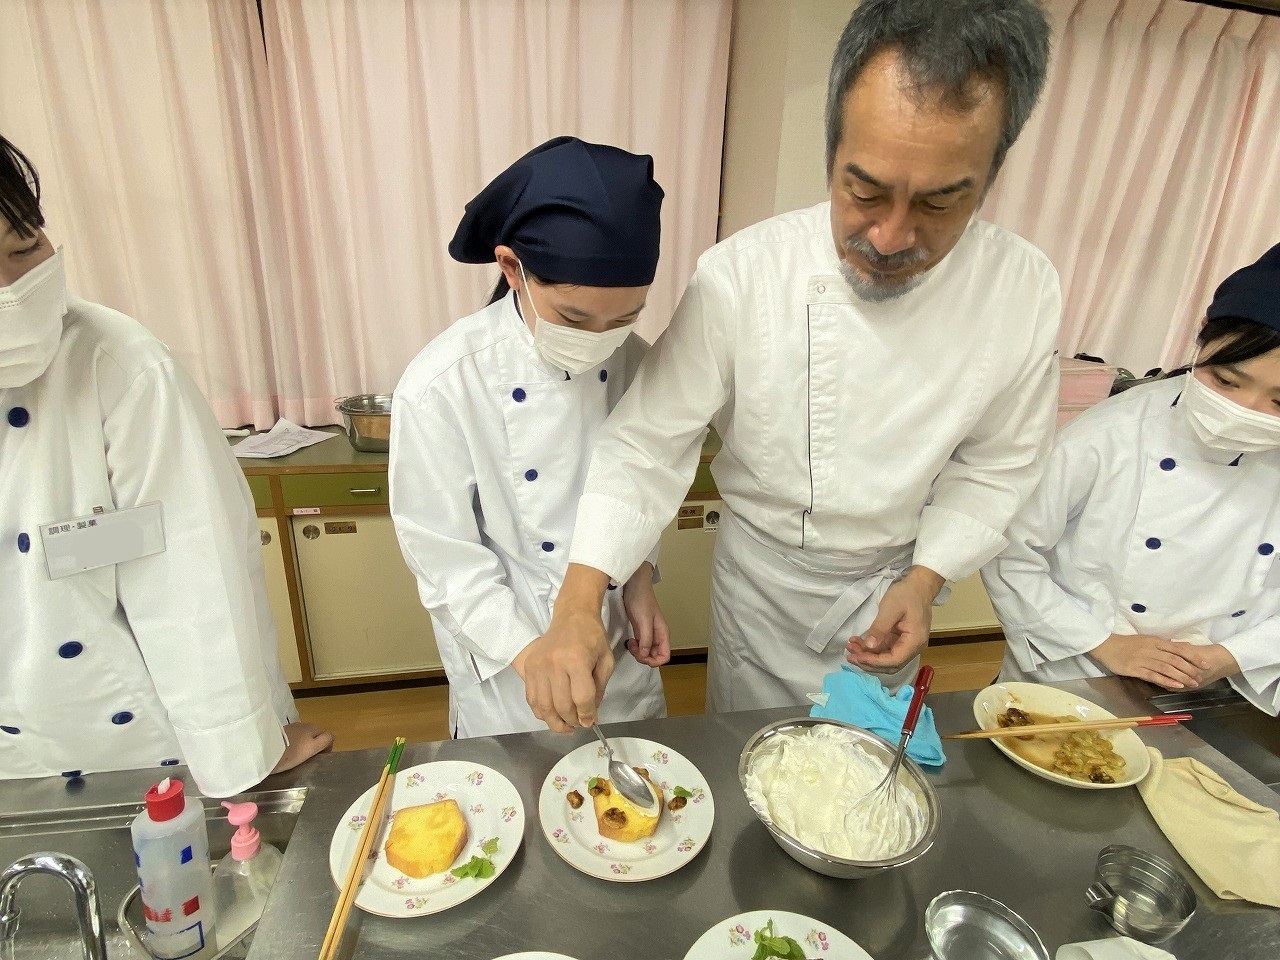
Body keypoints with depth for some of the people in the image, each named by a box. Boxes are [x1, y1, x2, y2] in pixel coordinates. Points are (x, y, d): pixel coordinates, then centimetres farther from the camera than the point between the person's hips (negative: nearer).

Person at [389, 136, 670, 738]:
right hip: (508, 669, -3)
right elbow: (447, 561, -18)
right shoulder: (439, 388, -25)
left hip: (619, 645, 4)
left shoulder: (630, 361, -11)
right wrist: (531, 656, -24)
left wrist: (640, 583, -8)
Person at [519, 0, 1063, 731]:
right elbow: (650, 442, -23)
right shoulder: (740, 275, -27)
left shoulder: (1026, 292, -18)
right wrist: (579, 601, -33)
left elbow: (996, 466, -5)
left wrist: (926, 578, -15)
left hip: (895, 575, 2)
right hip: (762, 568, -1)